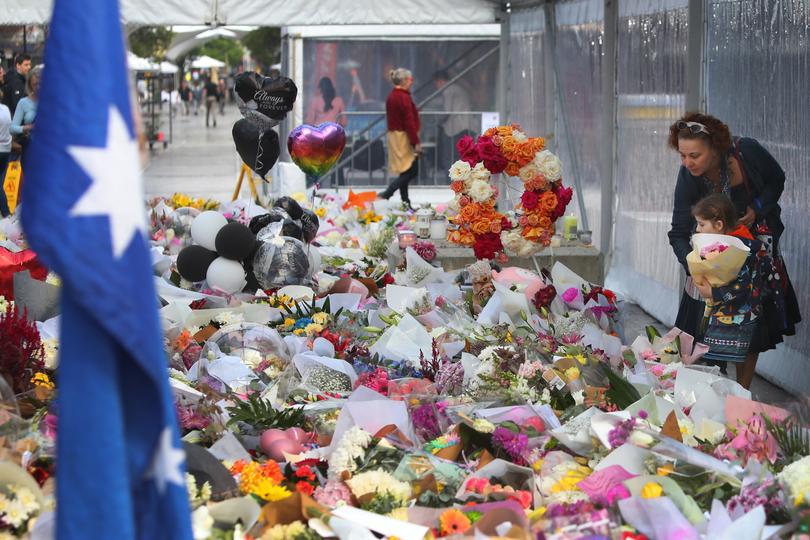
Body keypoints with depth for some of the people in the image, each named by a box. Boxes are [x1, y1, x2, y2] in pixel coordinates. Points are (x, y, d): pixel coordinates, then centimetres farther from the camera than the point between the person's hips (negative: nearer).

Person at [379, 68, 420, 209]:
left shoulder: (391, 97, 12)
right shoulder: (404, 97, -17)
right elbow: (409, 122, -19)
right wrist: (416, 142, -17)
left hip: (394, 136, 10)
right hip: (404, 138, -10)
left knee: (405, 172, 12)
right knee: (412, 171, -6)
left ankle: (405, 203, 12)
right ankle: (385, 195, -13)